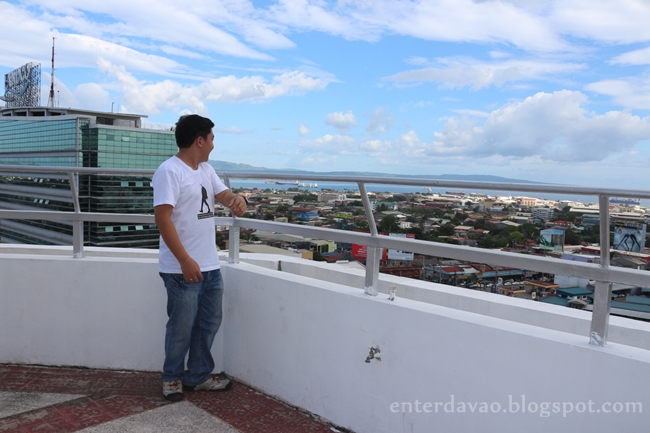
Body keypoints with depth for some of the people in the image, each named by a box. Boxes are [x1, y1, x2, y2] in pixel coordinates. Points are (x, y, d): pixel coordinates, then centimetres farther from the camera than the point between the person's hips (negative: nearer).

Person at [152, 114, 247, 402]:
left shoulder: (206, 169, 12)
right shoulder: (169, 171, -15)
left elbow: (223, 194, 17)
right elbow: (162, 217, -21)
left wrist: (236, 200, -10)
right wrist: (185, 260, -24)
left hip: (210, 266, 9)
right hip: (183, 269, -9)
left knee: (209, 322, 16)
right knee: (182, 327, 6)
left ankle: (198, 376, 32)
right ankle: (172, 378, 27)